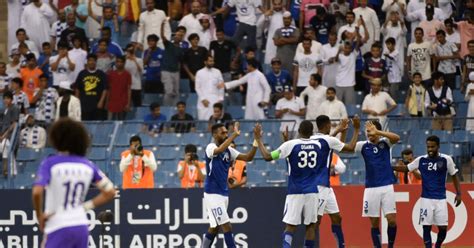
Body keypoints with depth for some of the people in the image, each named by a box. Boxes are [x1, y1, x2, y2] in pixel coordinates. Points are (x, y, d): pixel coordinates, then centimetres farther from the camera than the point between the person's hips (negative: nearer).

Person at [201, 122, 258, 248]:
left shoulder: (229, 150, 9)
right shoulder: (210, 147, -13)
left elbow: (248, 157, 4)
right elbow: (219, 150, -37)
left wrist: (256, 140, -7)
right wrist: (235, 134, -34)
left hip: (224, 193, 8)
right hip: (213, 194, -8)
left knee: (215, 228, 16)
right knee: (227, 227, -12)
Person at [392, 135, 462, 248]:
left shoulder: (446, 160, -3)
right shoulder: (421, 160, 0)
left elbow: (454, 176, 6)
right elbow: (406, 168, 10)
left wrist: (458, 193, 1)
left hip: (440, 199, 0)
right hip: (426, 199, 0)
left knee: (443, 228, 0)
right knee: (426, 227, -4)